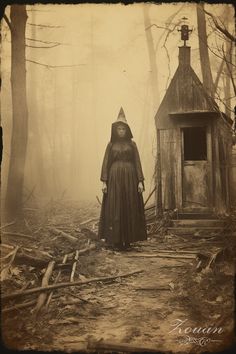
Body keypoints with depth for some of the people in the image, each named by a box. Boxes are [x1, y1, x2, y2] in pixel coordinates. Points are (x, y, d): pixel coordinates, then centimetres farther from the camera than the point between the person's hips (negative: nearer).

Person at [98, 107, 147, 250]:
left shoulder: (132, 144, 8)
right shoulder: (111, 145, 8)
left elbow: (137, 162, 4)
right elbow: (106, 163, 4)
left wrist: (140, 181, -5)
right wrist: (104, 182, -5)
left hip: (129, 178, 1)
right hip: (114, 177, -1)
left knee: (129, 208, 0)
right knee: (114, 208, -3)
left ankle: (128, 239, 8)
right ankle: (116, 240, 3)